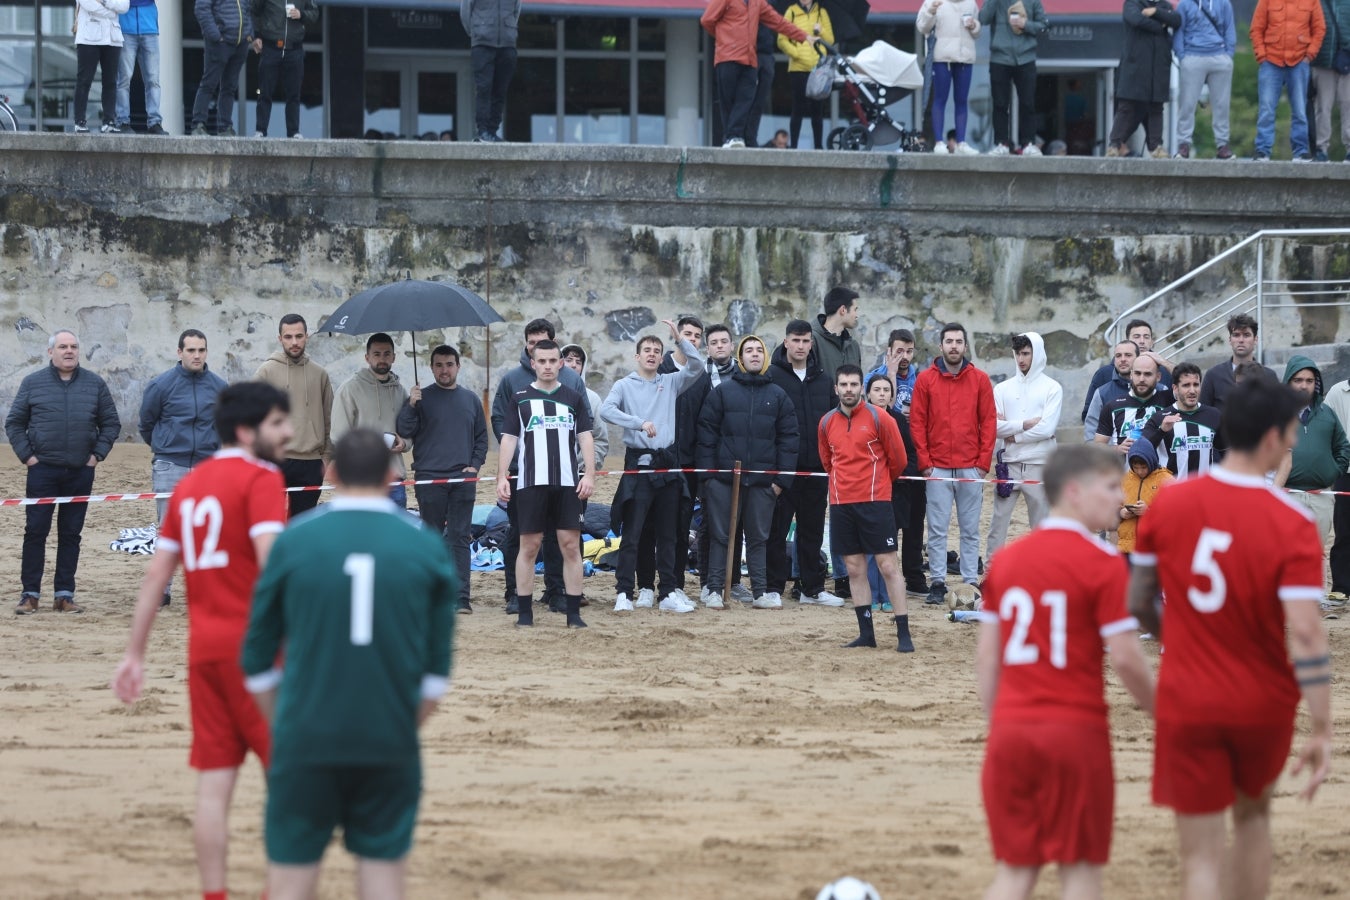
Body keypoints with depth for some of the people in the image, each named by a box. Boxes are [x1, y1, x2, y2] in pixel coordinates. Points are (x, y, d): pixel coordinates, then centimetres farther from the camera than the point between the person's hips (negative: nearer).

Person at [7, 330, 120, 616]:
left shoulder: (95, 385, 7)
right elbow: (14, 423, 6)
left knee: (71, 534, 5)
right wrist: (26, 455, -3)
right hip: (42, 471, -2)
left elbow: (111, 423, 12)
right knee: (35, 532, -4)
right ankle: (30, 594, 1)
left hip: (81, 472, 2)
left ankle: (64, 595, 10)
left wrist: (97, 454, 1)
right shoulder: (33, 383, 3)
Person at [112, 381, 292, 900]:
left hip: (204, 650, 7)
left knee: (214, 780, 7)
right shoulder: (261, 479, -8)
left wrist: (135, 654, 16)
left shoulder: (189, 486, 15)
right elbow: (272, 563, -21)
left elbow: (156, 575, 14)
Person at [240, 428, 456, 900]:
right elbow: (438, 668, 4)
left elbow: (258, 660, 5)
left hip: (306, 742, -1)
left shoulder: (294, 541, -1)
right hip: (389, 746, 1)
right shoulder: (426, 547, 1)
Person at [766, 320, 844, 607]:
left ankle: (812, 588, 17)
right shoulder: (772, 376, -4)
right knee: (777, 529, -1)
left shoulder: (822, 379, 12)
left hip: (815, 467, 5)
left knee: (812, 530, 11)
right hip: (782, 469, -5)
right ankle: (774, 587, 4)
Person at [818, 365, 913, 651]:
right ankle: (866, 633, 12)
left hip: (875, 501, -4)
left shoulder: (878, 418, -5)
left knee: (888, 567, -5)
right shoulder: (827, 422, 8)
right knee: (854, 569, 6)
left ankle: (903, 634, -5)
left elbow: (897, 459, 4)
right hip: (841, 503, 4)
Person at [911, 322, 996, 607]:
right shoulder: (925, 380, 3)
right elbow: (917, 423, 2)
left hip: (971, 468, 1)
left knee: (970, 530, 5)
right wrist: (924, 462, -4)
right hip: (937, 468, -1)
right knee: (937, 530, -1)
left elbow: (988, 421, 5)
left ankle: (971, 581, 8)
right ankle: (938, 583, 4)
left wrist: (983, 462, -2)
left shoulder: (979, 380, 5)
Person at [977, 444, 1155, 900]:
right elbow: (1125, 658, -12)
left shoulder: (1005, 559, 8)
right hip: (1076, 727, -5)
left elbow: (986, 657, 9)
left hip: (1010, 730, 5)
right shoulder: (1102, 563, -9)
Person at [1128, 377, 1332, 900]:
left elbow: (1138, 604, 4)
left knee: (1202, 854, 1)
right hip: (1263, 703, 0)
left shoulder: (1168, 504, -6)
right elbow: (1304, 634, -22)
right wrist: (1321, 731, -19)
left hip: (1185, 701, 1)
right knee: (1253, 812, 28)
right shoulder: (1293, 527, -16)